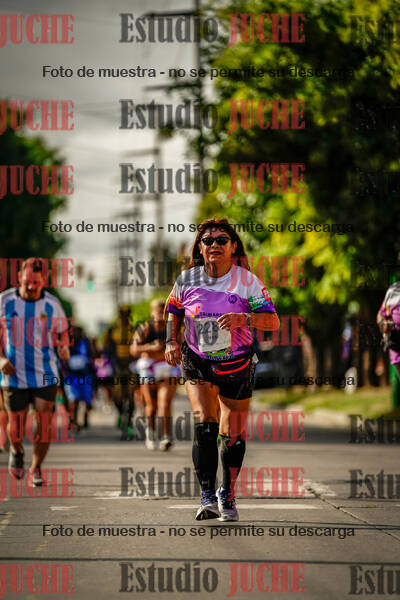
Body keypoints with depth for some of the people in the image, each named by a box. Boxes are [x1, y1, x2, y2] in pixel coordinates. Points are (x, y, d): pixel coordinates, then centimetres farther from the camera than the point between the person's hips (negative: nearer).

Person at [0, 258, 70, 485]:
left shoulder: (52, 304, -1)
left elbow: (62, 333, 12)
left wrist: (64, 348, -11)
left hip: (45, 375, 0)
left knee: (45, 424, -8)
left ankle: (36, 469, 15)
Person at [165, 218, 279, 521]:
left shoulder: (247, 280, -12)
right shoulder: (188, 279, -6)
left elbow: (273, 321, -18)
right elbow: (174, 310, 15)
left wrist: (243, 318, -36)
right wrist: (172, 340, -1)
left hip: (237, 366, 0)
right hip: (198, 364, 0)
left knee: (233, 436, 6)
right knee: (205, 426, -19)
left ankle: (228, 495, 28)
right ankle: (208, 496, -15)